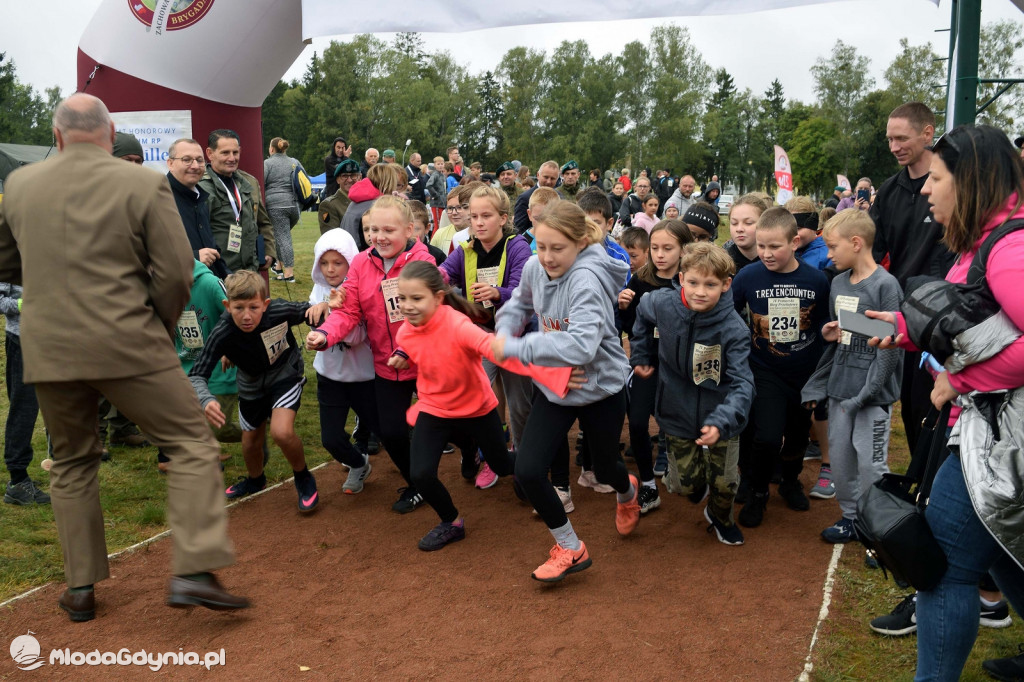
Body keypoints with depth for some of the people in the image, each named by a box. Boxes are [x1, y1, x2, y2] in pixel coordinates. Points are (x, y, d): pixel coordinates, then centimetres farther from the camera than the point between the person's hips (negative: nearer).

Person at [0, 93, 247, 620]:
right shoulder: (144, 184, -6)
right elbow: (176, 271, -8)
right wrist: (160, 328, 7)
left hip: (47, 349, 5)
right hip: (127, 346, -4)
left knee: (71, 464, 19)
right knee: (192, 445, 4)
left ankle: (80, 588, 25)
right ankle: (193, 571, -6)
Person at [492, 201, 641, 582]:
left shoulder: (587, 279, -30)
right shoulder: (534, 268, -10)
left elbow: (581, 345, -42)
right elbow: (521, 303, 13)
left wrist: (516, 347, -35)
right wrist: (504, 331, -8)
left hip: (600, 388, -5)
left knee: (604, 469, 19)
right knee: (527, 471, -7)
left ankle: (627, 492, 60)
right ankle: (570, 550, 16)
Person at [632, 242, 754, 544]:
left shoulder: (733, 328, -25)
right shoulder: (662, 304, -17)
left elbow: (742, 383, -29)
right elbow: (642, 314, 8)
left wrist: (722, 422, -44)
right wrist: (641, 355, 10)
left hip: (719, 419, -2)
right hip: (678, 415, 2)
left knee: (724, 483, 13)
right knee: (684, 483, 11)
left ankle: (720, 517, 47)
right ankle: (699, 485, 49)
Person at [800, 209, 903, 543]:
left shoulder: (885, 285, -12)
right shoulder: (838, 283, 10)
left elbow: (890, 343, -15)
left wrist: (867, 391, -18)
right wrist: (828, 334, 2)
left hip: (872, 391, -7)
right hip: (840, 384, 7)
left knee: (871, 461, 0)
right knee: (839, 454, 12)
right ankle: (851, 516, 28)